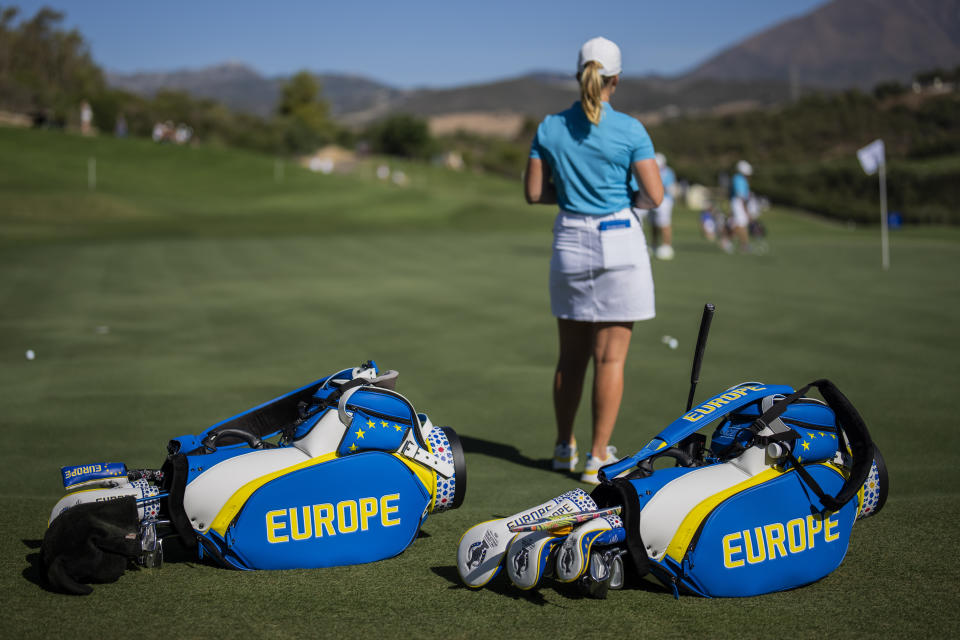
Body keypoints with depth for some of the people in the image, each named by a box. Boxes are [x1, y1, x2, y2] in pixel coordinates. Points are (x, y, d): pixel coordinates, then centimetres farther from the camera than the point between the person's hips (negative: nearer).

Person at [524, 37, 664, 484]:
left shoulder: (549, 128, 1)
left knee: (571, 356, 14)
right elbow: (654, 196, -10)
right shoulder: (629, 130, -9)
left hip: (569, 242, 4)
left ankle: (564, 448, 25)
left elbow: (534, 193, 4)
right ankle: (598, 459, 4)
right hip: (617, 242, -4)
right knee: (610, 358, 1)